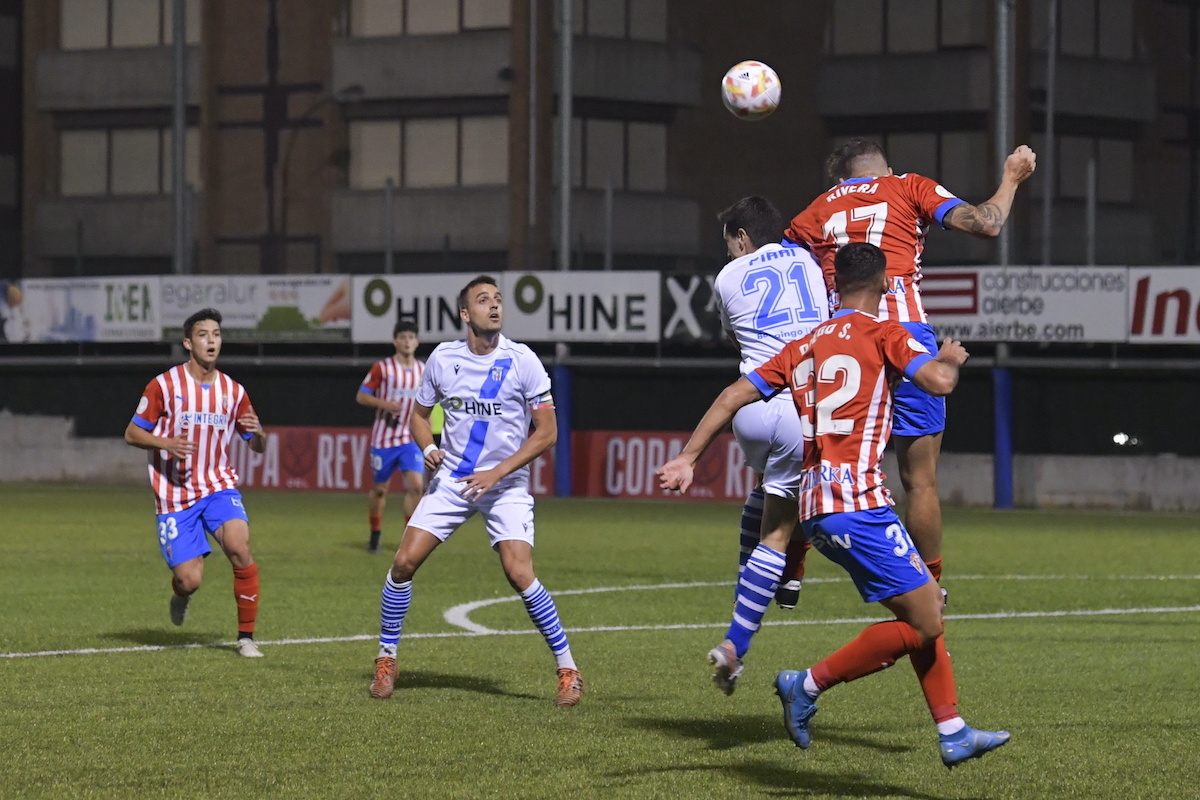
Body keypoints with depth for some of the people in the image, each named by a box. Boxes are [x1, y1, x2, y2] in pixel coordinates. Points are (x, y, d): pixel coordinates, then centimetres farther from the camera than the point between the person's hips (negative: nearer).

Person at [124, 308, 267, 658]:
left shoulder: (233, 391, 6)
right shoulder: (164, 385, -4)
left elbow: (258, 446, 12)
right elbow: (132, 433, 0)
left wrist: (257, 433, -13)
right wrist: (165, 444, -19)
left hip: (218, 486, 2)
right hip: (175, 495, -2)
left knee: (239, 547, -26)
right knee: (190, 581, -10)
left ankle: (246, 636, -13)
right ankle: (180, 596, 31)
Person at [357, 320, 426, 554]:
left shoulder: (423, 371, 7)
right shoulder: (382, 368, -5)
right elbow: (361, 396, -3)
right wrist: (384, 404, -20)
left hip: (411, 439, 2)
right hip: (384, 439, -2)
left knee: (416, 485, -13)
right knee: (379, 488, 6)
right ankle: (375, 536, 24)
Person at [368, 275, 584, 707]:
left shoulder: (521, 361, -10)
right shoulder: (442, 357, 0)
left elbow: (547, 432, -9)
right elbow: (420, 413, 15)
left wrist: (497, 473, -17)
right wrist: (428, 448, -7)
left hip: (506, 486, -3)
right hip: (451, 480, 3)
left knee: (519, 574, -19)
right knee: (404, 562, -7)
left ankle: (568, 671, -5)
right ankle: (386, 661, 11)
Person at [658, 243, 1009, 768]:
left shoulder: (802, 348, 18)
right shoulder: (882, 334, -2)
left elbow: (734, 396, 13)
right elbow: (939, 382, -15)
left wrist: (687, 459, 12)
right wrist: (951, 359, 8)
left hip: (816, 508, 8)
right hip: (856, 502, -8)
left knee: (924, 612, 15)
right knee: (924, 624, -6)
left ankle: (953, 733, 13)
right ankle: (808, 686, -5)